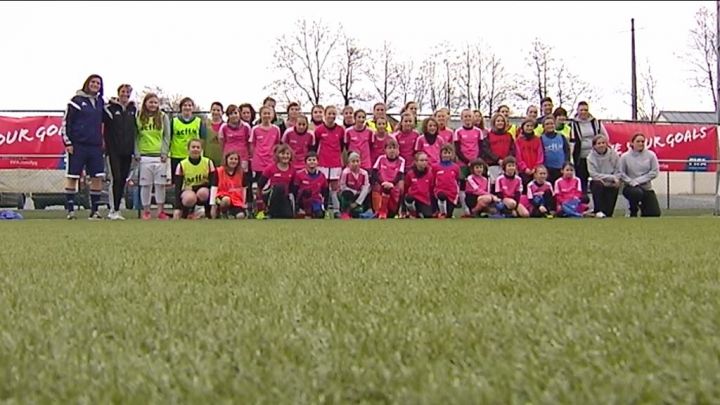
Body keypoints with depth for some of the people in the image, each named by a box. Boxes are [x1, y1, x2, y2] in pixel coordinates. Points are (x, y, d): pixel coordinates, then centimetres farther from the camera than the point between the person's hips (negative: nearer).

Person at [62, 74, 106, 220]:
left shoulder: (100, 102, 13)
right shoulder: (77, 101, -3)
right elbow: (66, 122, -4)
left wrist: (102, 140, 16)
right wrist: (68, 142, -9)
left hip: (95, 146, 5)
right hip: (78, 145, -5)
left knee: (98, 177, -1)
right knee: (72, 177, 0)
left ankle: (94, 210, 7)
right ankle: (70, 210, 5)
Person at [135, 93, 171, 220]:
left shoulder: (163, 117, 6)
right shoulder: (139, 118, 7)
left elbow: (167, 136, 4)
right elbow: (135, 137, 7)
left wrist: (165, 152, -5)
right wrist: (137, 153, -2)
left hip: (160, 156, 0)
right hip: (144, 156, 0)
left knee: (160, 184, 0)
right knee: (145, 184, 2)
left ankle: (160, 211, 6)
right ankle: (146, 210, 9)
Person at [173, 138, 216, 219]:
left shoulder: (208, 163, -8)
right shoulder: (182, 165, -10)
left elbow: (213, 183, -8)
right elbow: (178, 187, -11)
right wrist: (177, 208, -21)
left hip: (203, 190, 0)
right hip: (188, 191, 0)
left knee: (203, 192, -36)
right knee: (190, 198, -36)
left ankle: (208, 213, -10)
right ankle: (186, 212, -3)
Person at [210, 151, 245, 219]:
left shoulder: (241, 173, 4)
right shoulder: (219, 171, -5)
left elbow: (243, 189, 12)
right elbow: (214, 188, -7)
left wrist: (244, 204, 11)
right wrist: (213, 206, -12)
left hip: (237, 199, 1)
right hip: (222, 196, -1)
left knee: (241, 216, -27)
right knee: (226, 200, -39)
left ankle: (230, 212, 7)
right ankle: (223, 215, -9)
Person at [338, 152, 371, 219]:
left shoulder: (364, 173, -13)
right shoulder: (345, 172, -22)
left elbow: (365, 189, -13)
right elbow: (343, 187, -16)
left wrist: (357, 202, -19)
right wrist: (355, 192, -15)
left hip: (358, 196, 4)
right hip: (346, 195, -4)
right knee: (347, 193, -36)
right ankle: (345, 213, -22)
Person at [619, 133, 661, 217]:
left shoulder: (650, 155, -3)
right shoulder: (625, 156, -6)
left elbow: (654, 172, -7)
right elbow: (622, 174, -6)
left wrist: (638, 180, -14)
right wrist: (631, 182, -20)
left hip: (646, 187, 2)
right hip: (630, 187, -2)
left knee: (655, 213, -6)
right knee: (637, 192, -40)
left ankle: (642, 205, 30)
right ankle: (633, 212, -6)